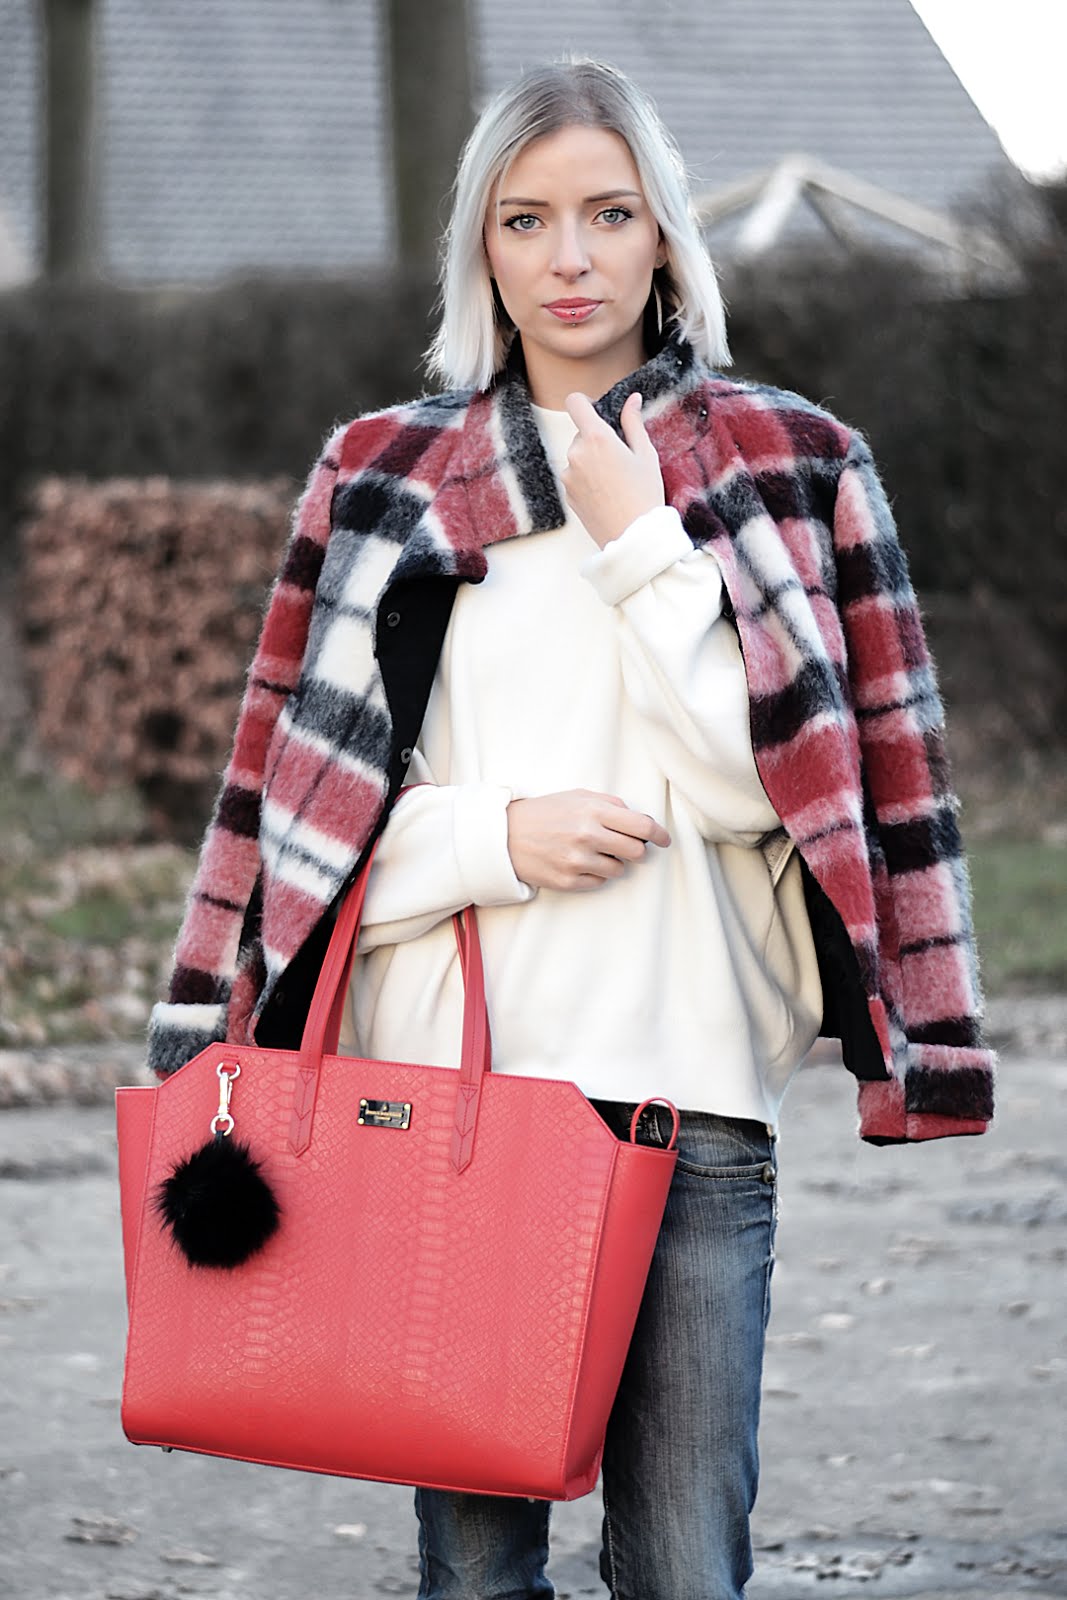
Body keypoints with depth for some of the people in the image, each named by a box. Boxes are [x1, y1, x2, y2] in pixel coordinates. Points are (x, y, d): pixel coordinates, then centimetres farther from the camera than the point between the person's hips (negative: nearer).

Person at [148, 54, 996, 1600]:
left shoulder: (793, 466, 8)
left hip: (692, 1102, -1)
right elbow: (303, 801, 9)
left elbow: (775, 776, -2)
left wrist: (638, 542, -6)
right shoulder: (381, 475, 11)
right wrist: (501, 837, -8)